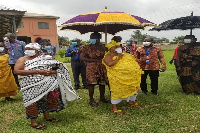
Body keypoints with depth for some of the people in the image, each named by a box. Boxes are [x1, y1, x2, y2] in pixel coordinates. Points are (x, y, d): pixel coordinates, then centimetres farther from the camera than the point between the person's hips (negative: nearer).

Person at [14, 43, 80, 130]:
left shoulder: (44, 58, 6)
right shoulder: (23, 60, -1)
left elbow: (56, 69, 8)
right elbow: (17, 71, -17)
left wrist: (51, 72, -20)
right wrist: (37, 72, -19)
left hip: (46, 83, 4)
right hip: (31, 85, -3)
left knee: (49, 98, 8)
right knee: (33, 101, -5)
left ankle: (46, 116, 29)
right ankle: (33, 122, 11)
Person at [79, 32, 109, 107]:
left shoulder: (102, 47, 8)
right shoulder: (87, 48, -4)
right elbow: (82, 58, -13)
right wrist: (95, 60, -16)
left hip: (102, 68, 4)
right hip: (92, 68, -4)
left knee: (102, 83, 8)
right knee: (92, 83, -3)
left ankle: (102, 97, 27)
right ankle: (91, 100, 10)